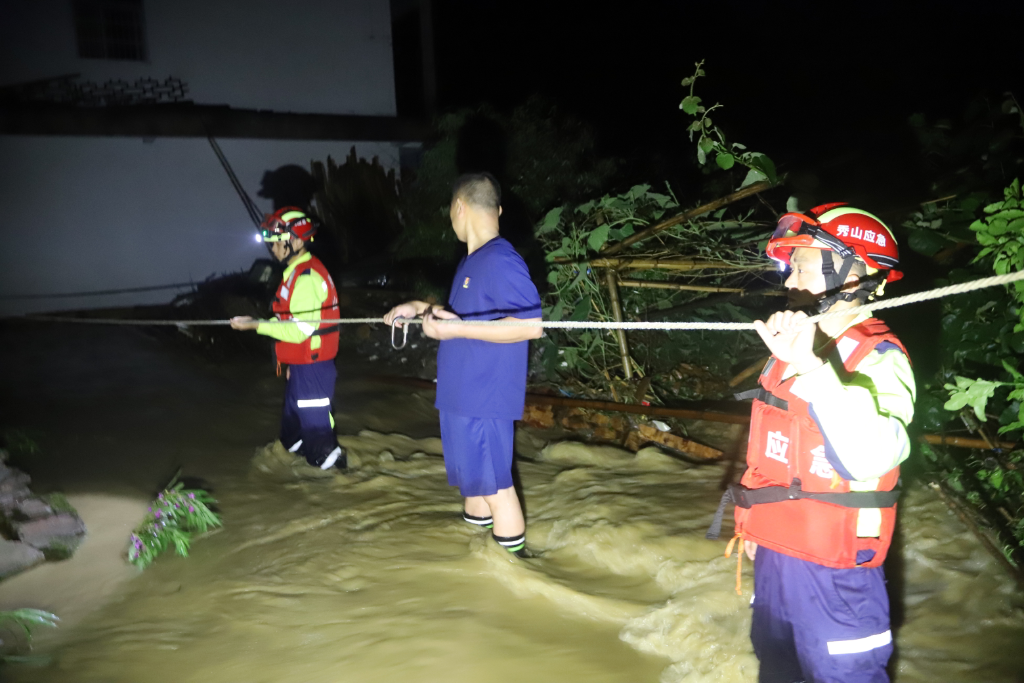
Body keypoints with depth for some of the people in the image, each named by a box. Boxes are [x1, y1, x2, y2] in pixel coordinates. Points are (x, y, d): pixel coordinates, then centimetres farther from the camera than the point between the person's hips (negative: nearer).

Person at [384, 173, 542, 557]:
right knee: (472, 472, 22)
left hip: (485, 397, -10)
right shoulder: (473, 261, 13)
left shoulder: (501, 261, -18)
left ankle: (513, 552, 13)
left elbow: (530, 325, -25)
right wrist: (420, 308, 17)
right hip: (462, 392, 10)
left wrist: (456, 329, -26)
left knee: (492, 481, 0)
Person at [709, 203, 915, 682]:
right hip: (774, 553, 8)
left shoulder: (878, 359, -18)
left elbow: (871, 459, -37)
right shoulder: (790, 347, 7)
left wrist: (812, 368, -43)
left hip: (834, 569, -8)